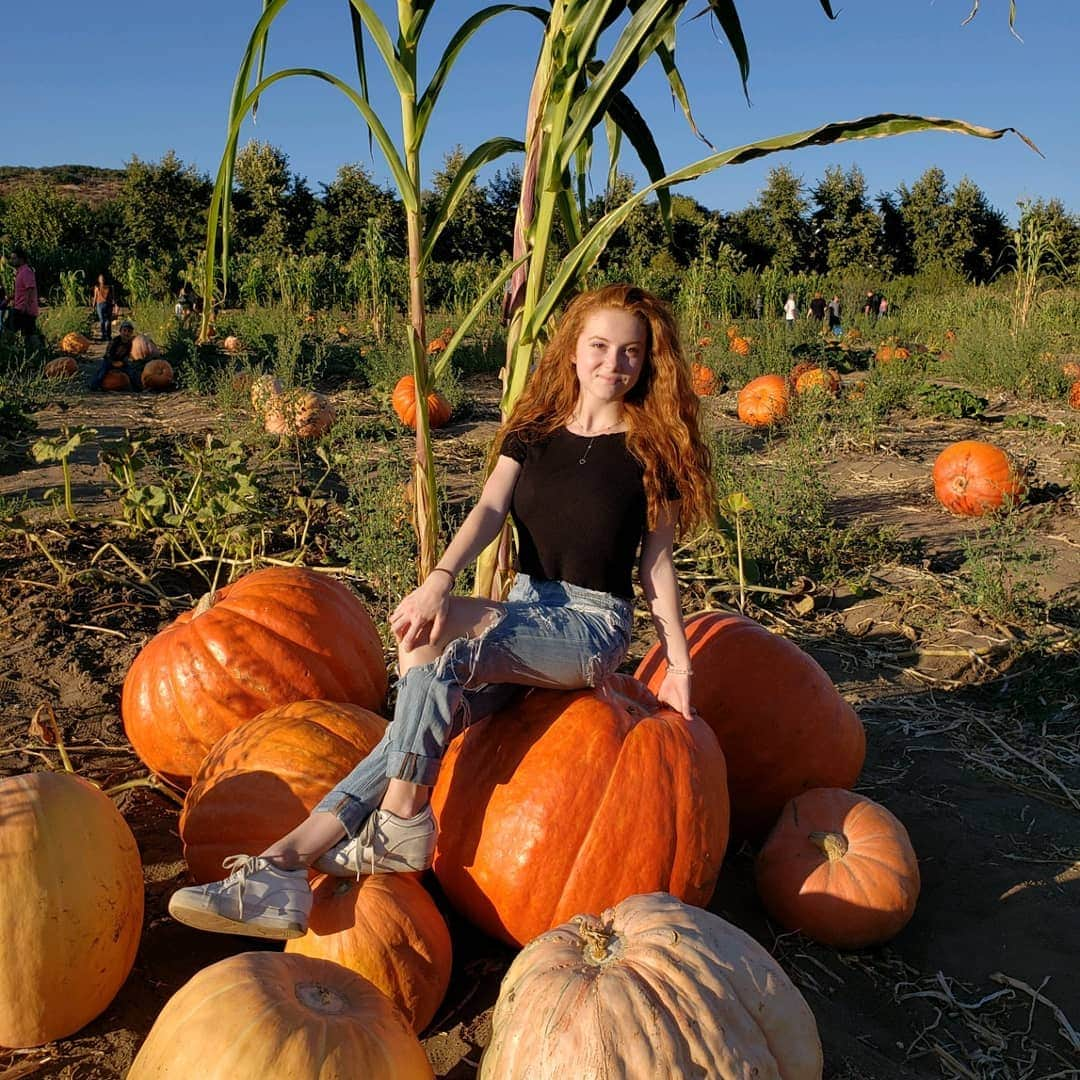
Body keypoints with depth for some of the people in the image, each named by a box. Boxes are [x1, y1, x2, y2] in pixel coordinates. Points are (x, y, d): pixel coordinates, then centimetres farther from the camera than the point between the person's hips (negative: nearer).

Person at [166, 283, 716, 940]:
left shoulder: (653, 448, 0)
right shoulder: (534, 433, 9)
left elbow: (656, 560, 3)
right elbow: (490, 510, -6)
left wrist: (679, 664, -1)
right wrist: (440, 579, -25)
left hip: (596, 623, -4)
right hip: (527, 608, 4)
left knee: (434, 647, -29)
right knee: (437, 714, -21)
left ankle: (400, 826, -21)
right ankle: (289, 863, -27)